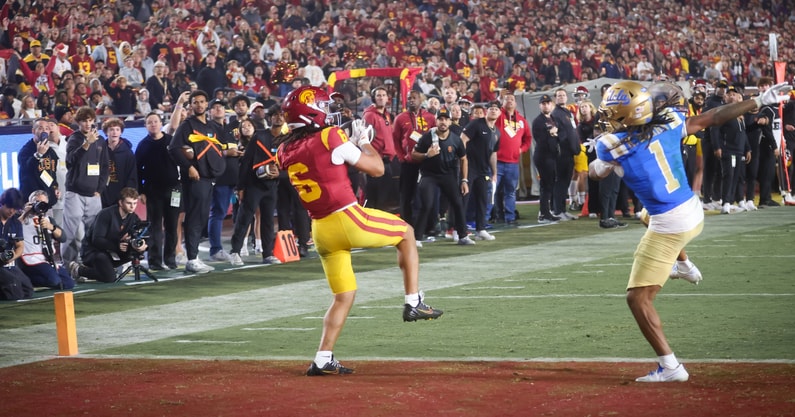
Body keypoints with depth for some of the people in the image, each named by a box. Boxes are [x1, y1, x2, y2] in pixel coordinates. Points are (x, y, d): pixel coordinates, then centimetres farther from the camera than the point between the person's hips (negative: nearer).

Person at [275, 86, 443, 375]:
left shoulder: (285, 151, 7)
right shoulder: (330, 138, -12)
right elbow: (377, 169, -4)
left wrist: (350, 145, 23)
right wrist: (364, 142, 12)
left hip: (320, 230, 6)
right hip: (348, 219, -6)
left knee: (344, 296, 17)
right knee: (406, 233, 19)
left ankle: (322, 359, 9)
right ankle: (413, 303, 15)